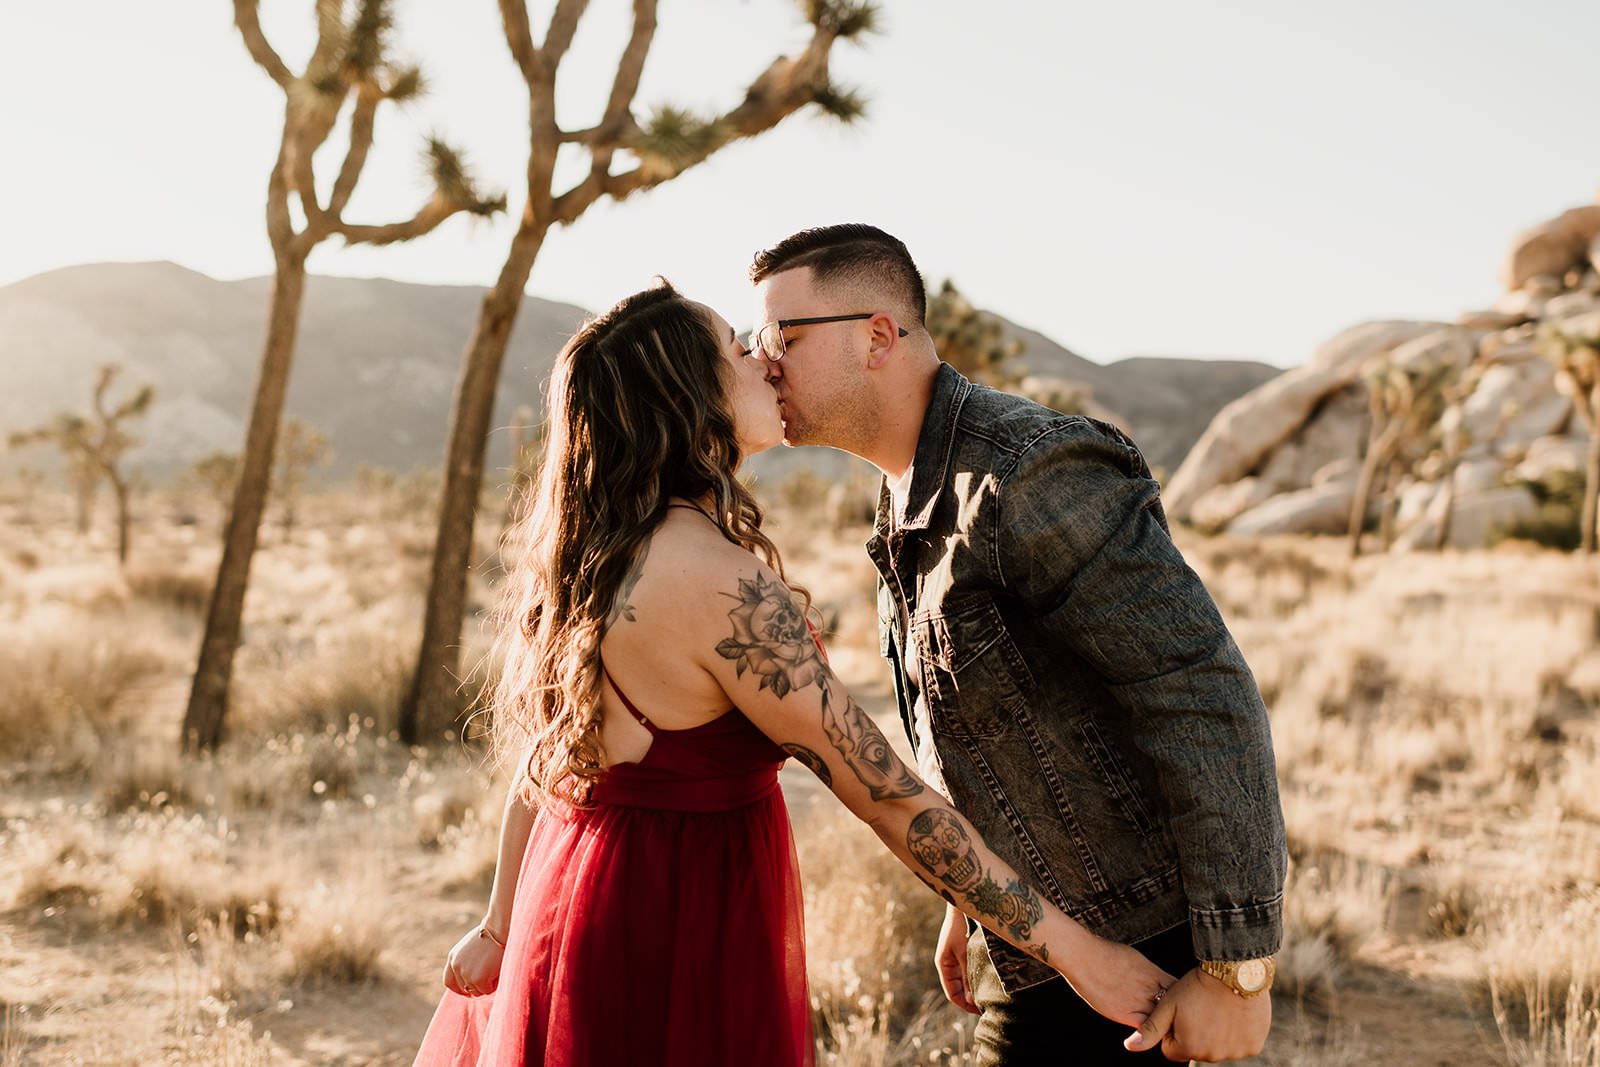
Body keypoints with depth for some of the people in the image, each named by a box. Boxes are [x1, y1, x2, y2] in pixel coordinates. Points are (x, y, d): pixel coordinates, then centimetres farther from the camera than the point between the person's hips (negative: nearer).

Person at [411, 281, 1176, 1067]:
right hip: (672, 952, -8)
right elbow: (888, 799, -23)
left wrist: (503, 927, 20)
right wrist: (1078, 954, -16)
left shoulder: (596, 555, 2)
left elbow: (543, 756, 10)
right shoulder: (724, 583, -25)